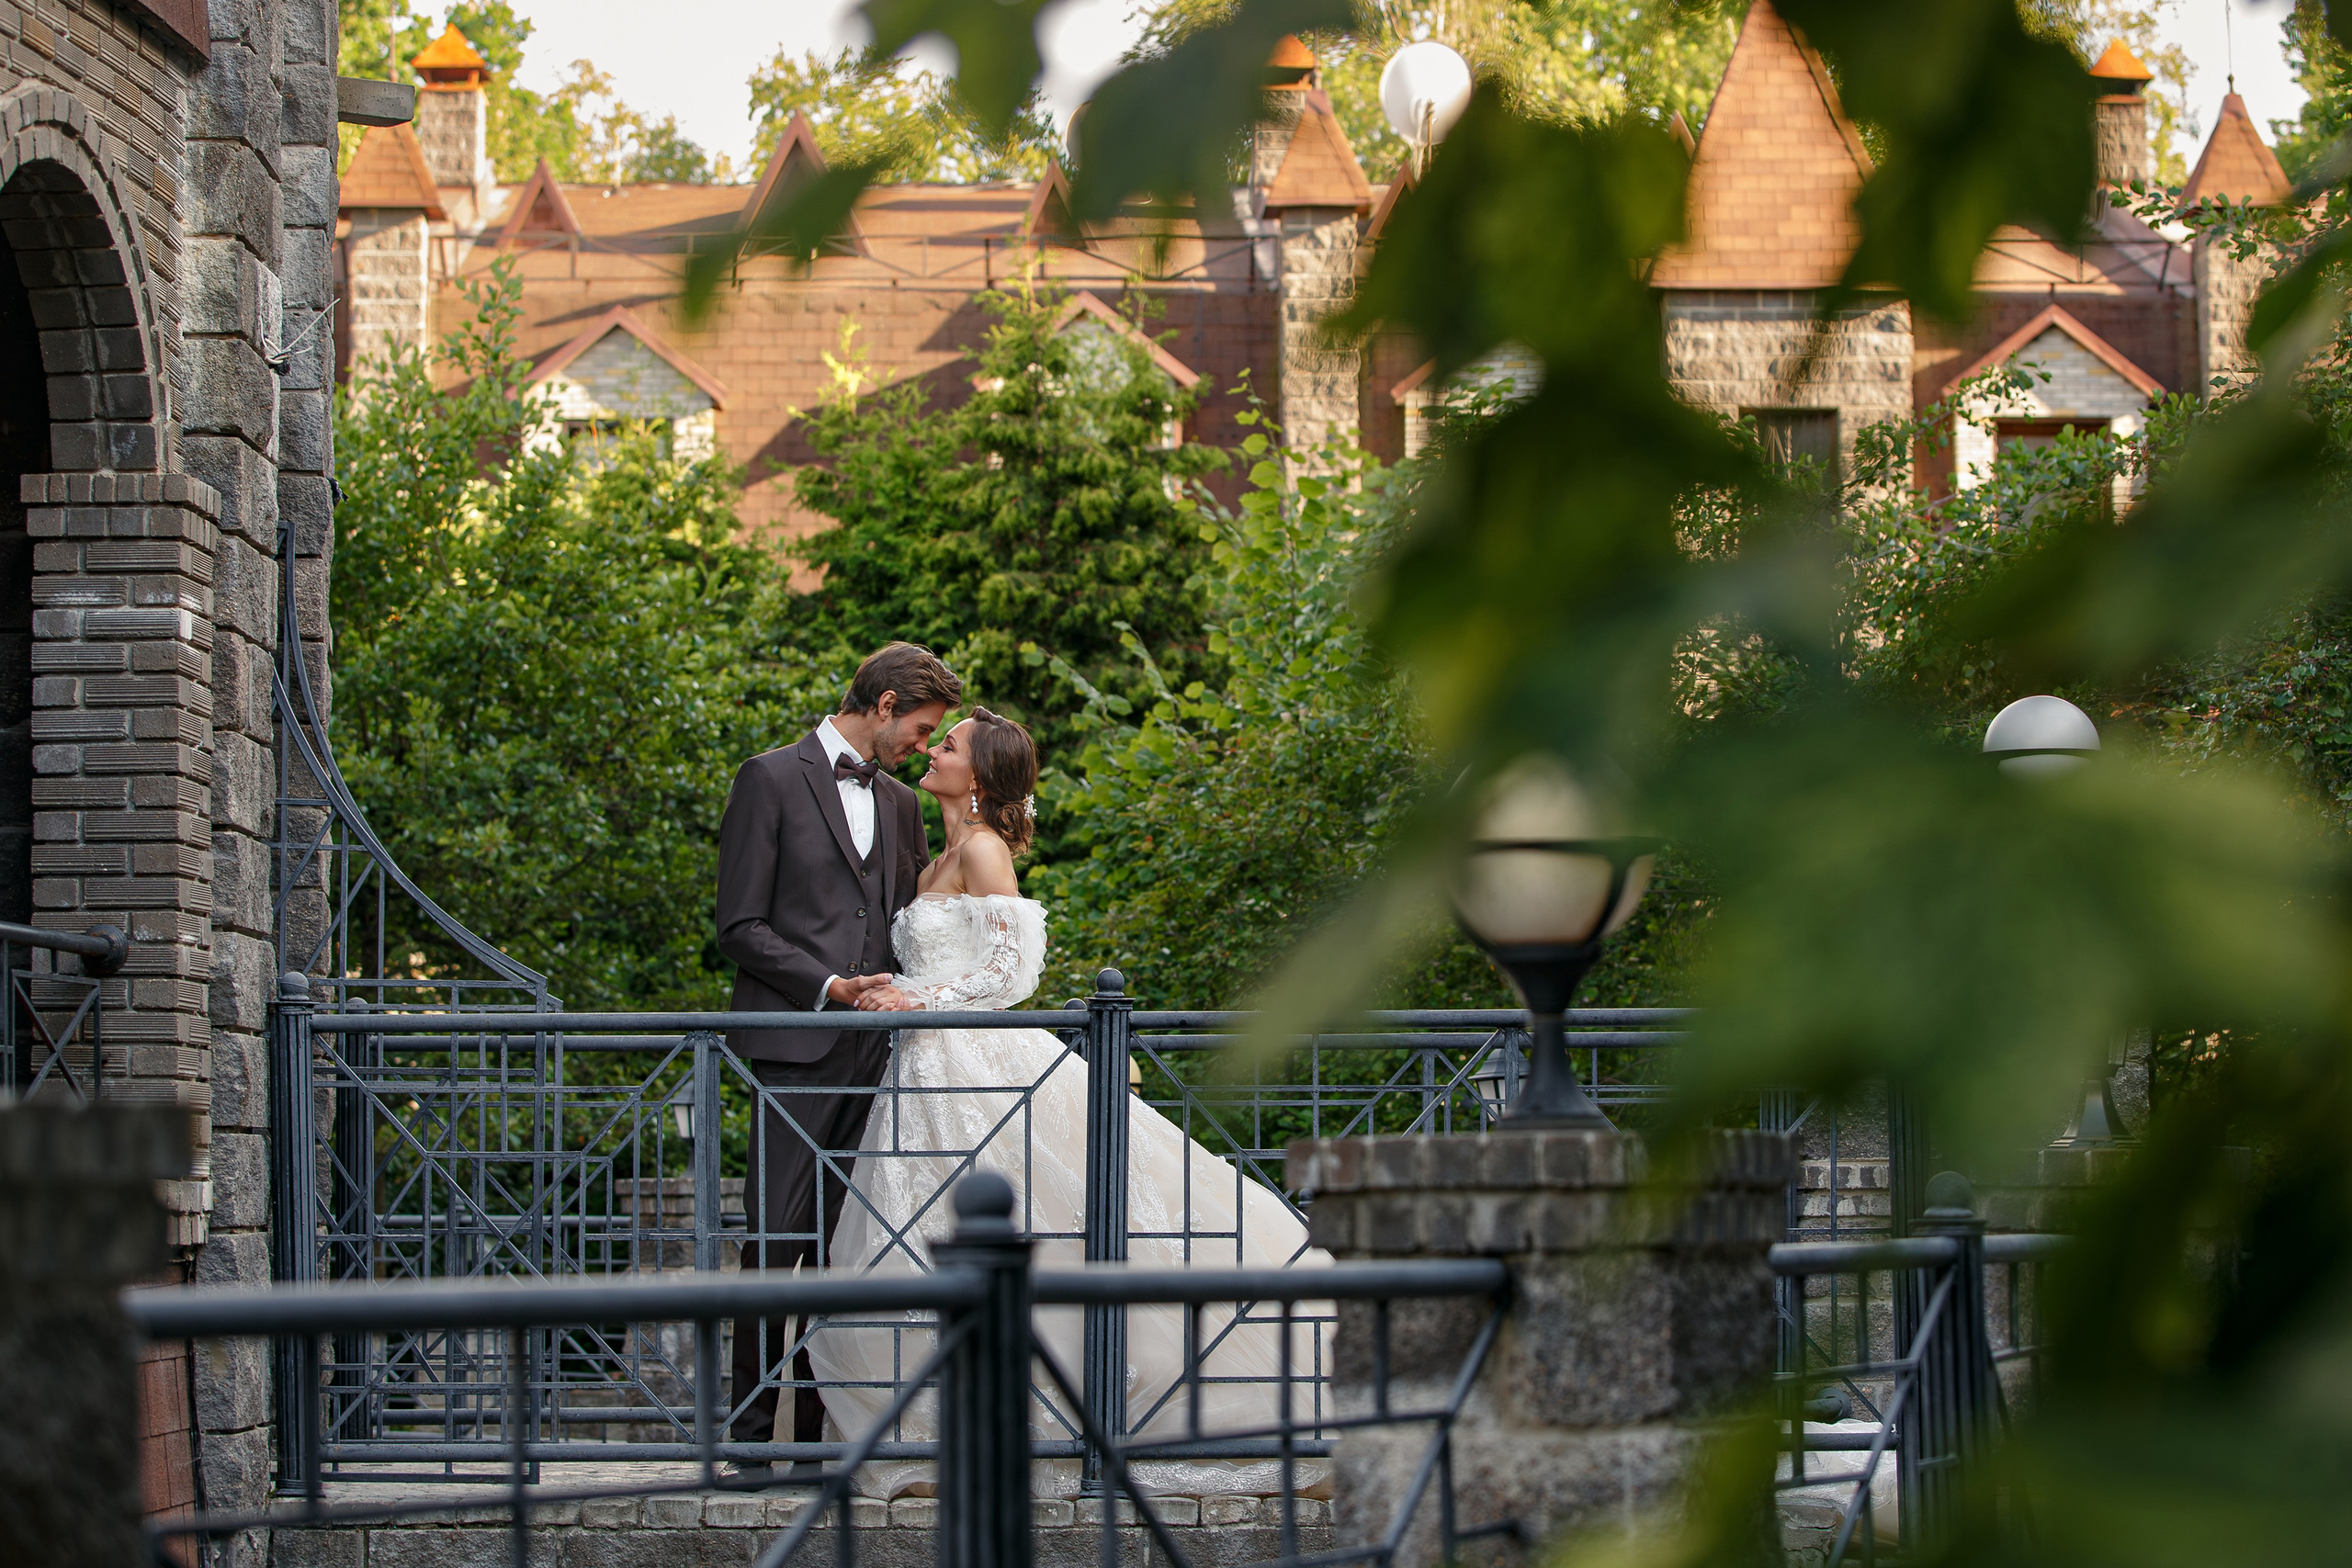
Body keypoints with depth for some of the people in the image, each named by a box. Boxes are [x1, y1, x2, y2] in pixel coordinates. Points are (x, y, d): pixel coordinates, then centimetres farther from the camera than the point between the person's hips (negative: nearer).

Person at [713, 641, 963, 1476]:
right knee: (777, 1237, -9)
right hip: (794, 1047, -6)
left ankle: (820, 1433, 5)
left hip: (871, 1053, 6)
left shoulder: (900, 805, 20)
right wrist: (829, 987, -14)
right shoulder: (772, 779, 0)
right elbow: (740, 926, -5)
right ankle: (751, 1431, -6)